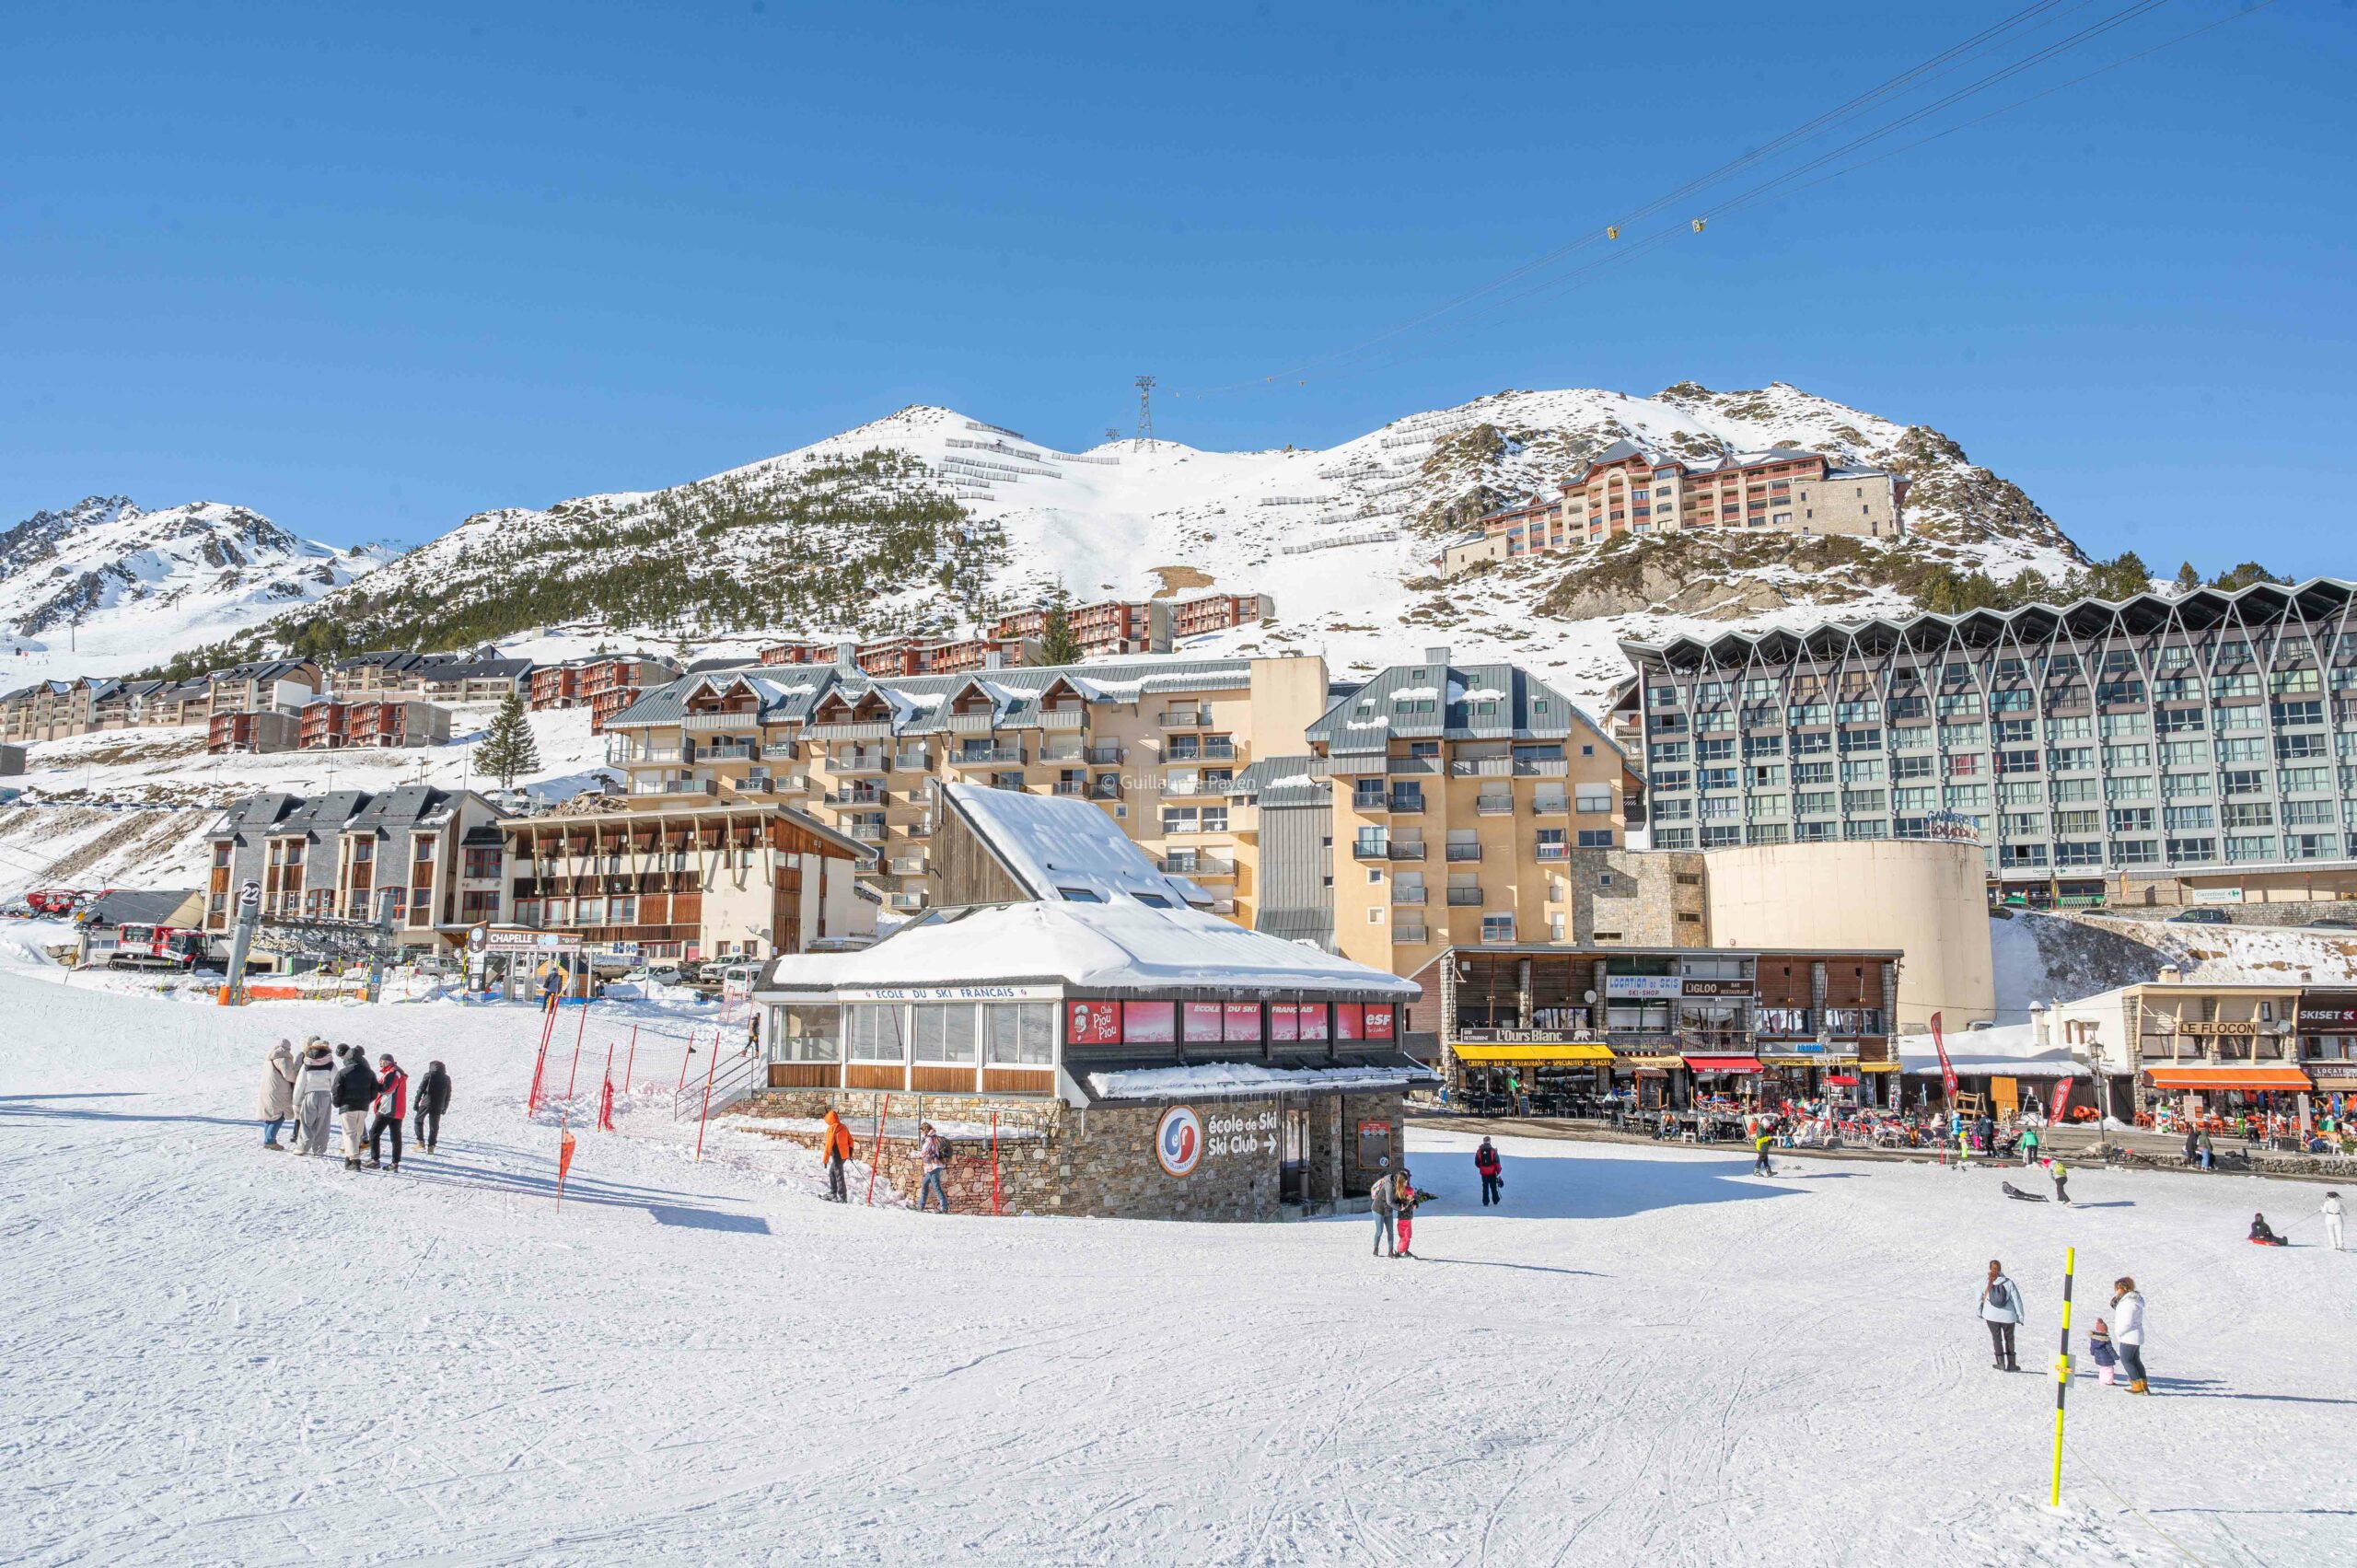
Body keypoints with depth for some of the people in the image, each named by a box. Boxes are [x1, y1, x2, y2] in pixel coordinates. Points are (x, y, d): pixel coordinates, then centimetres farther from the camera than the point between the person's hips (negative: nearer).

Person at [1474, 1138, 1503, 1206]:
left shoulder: (1479, 1151, -3)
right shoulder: (1493, 1151, -10)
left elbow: (1477, 1163, 4)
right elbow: (1497, 1163, -11)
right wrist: (1498, 1172, -1)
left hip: (1484, 1172, 1)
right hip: (1492, 1172, -1)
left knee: (1485, 1187, 8)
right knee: (1493, 1186, 14)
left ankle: (1485, 1202, 5)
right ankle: (1495, 1200, 26)